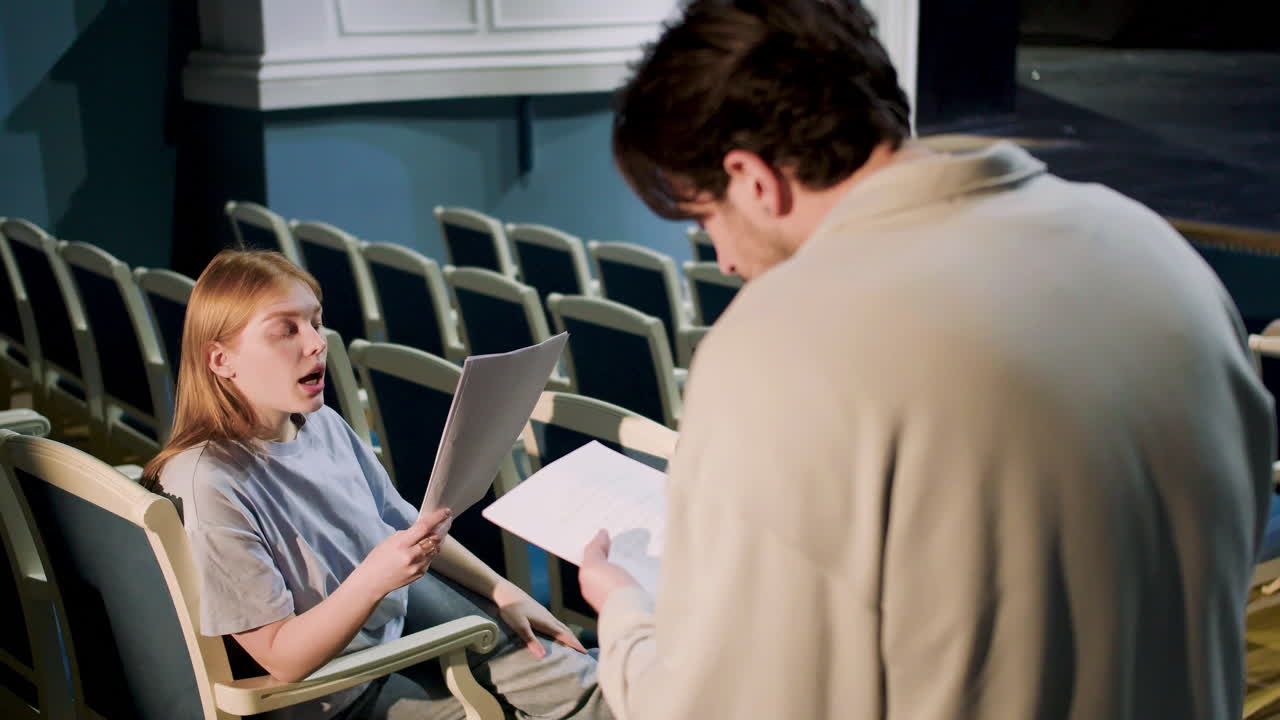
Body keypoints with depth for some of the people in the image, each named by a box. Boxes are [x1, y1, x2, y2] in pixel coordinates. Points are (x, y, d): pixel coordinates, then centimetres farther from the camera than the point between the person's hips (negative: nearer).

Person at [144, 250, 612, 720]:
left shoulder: (324, 424, -4)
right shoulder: (211, 483, -26)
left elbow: (403, 524, 11)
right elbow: (282, 658, -23)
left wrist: (503, 591, 7)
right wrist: (374, 577, -37)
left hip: (403, 607, 6)